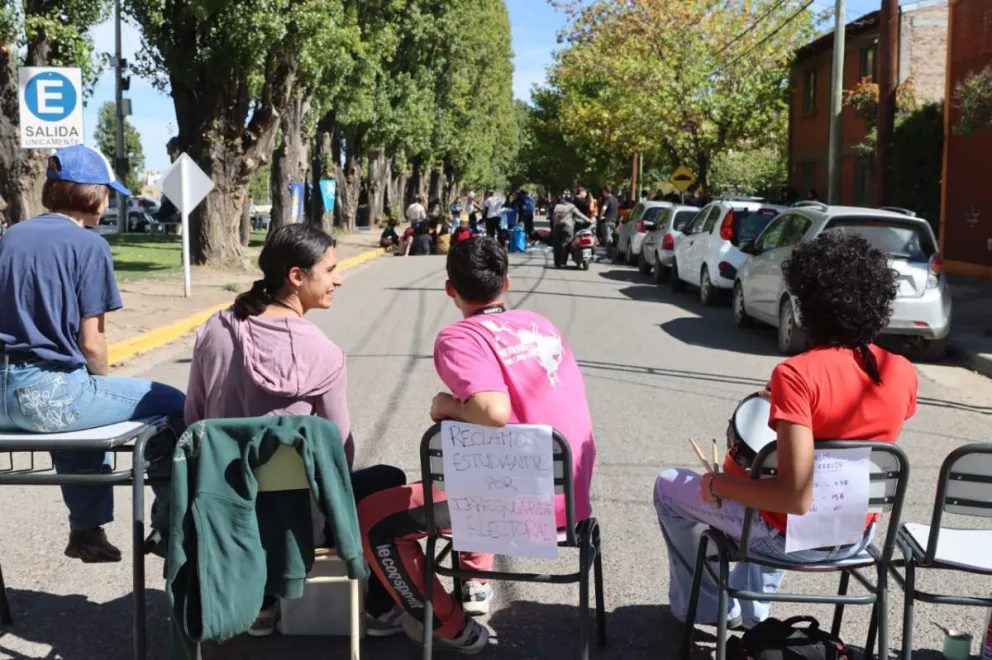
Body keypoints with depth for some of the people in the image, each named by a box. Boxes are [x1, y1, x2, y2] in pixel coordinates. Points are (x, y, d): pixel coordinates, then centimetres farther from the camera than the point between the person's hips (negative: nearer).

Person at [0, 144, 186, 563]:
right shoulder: (89, 245, -8)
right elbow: (91, 342, -11)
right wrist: (102, 381, 11)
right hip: (51, 395, -8)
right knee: (174, 407, 6)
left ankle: (87, 529, 38)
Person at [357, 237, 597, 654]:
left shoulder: (458, 338, -12)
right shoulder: (541, 324, 9)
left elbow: (494, 412, -29)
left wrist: (448, 405, -10)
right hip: (571, 496, 8)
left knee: (373, 519, 2)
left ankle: (453, 629, 12)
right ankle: (476, 584, 35)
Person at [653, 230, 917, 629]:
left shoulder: (797, 374, -28)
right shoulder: (903, 374, -9)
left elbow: (797, 498, -32)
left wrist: (717, 485, -18)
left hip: (793, 537, -6)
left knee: (670, 488, 16)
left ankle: (698, 606, 32)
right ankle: (751, 607, 40)